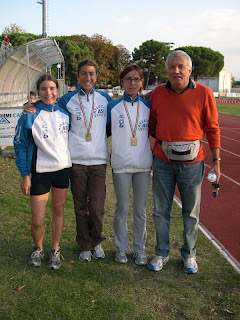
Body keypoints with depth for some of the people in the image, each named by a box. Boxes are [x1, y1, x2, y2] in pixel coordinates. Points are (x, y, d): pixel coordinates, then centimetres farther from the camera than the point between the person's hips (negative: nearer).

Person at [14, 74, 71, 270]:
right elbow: (20, 145, -4)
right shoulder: (30, 116, -8)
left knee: (59, 211, 13)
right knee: (37, 221, -1)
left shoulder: (65, 113, 2)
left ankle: (55, 251, 29)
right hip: (41, 171, -3)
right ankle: (38, 249, 28)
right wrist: (25, 175, -7)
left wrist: (73, 161, 7)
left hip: (64, 168, 3)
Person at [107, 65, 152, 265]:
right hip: (121, 165, -1)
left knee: (140, 210, 9)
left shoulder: (148, 106, 5)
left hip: (143, 165, 1)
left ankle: (139, 249, 23)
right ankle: (121, 248, 24)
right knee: (122, 209, 8)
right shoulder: (113, 106, 2)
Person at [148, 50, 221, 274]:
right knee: (161, 211, 10)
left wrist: (216, 160, -3)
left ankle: (189, 254, 29)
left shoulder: (203, 93, -5)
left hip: (192, 162, -2)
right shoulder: (158, 93, 3)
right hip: (162, 161, 2)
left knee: (191, 213, 9)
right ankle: (161, 253, 28)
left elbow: (212, 129, 0)